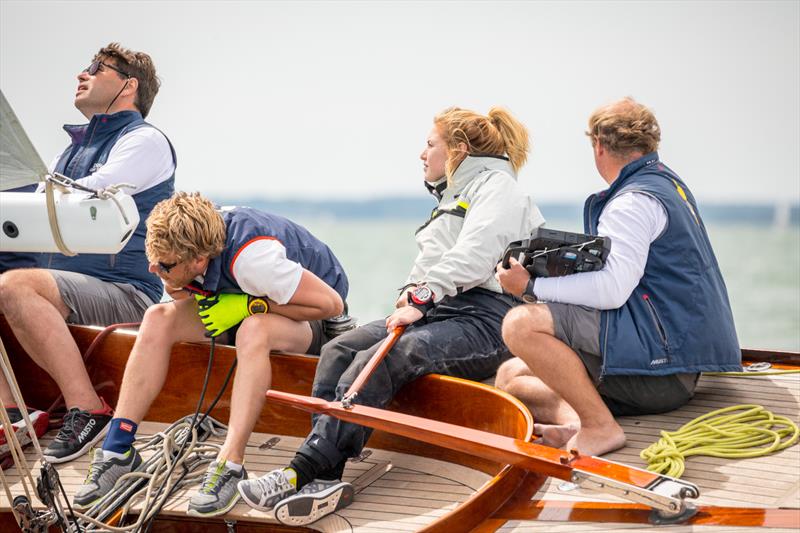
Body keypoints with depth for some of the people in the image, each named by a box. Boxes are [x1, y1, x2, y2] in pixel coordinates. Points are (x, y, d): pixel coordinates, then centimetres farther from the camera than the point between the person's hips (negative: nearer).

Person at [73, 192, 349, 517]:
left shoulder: (250, 257, -36)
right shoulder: (184, 247, -16)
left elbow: (331, 303, -31)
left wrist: (246, 306, -30)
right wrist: (181, 292, -19)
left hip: (316, 321, -7)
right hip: (248, 308, 7)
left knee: (253, 329, -40)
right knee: (159, 319, -16)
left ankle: (230, 467, -36)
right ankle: (117, 450, -15)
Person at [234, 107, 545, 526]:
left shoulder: (497, 186, 1)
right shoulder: (454, 195, 31)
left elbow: (472, 258, -15)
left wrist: (422, 298, -19)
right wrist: (412, 294, 4)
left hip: (483, 321, -9)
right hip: (437, 310, 9)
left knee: (375, 362, -29)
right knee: (339, 351, -13)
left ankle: (300, 474, -35)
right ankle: (325, 480, -27)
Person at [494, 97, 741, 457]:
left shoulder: (633, 201, -12)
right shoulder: (666, 182, 20)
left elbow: (612, 289, -23)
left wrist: (533, 287, -15)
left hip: (660, 363, -11)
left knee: (521, 324, -23)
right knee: (509, 377, 8)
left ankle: (600, 427, -21)